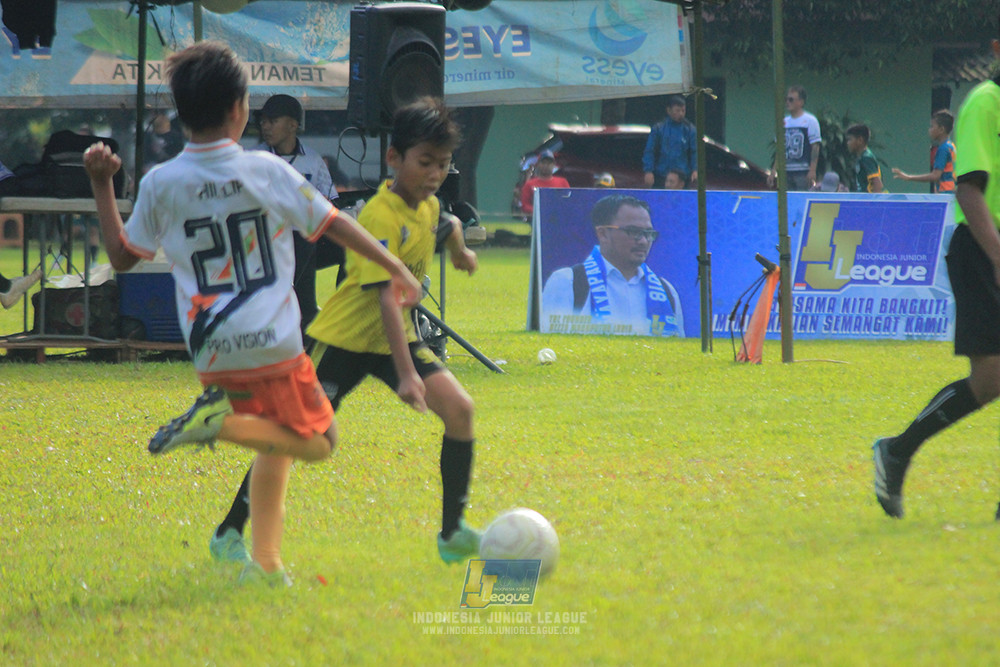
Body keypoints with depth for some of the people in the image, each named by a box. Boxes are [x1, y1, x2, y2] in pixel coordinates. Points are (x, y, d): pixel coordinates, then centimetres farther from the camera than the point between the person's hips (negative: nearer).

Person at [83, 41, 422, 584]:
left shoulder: (160, 184, -1)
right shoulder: (266, 171, -6)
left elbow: (122, 256, 10)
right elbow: (334, 224, 0)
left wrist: (101, 185, 15)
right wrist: (397, 270, 10)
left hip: (210, 355, 5)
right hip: (272, 345, -4)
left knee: (276, 444, 22)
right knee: (318, 441, 8)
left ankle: (265, 562, 12)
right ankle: (225, 422, -17)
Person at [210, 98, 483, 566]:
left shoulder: (428, 206, 0)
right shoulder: (381, 216, -26)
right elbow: (385, 297, -34)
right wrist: (405, 374, -40)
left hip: (396, 336, 7)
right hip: (347, 337, -7)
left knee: (459, 409, -12)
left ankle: (452, 533, -4)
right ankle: (229, 532, 5)